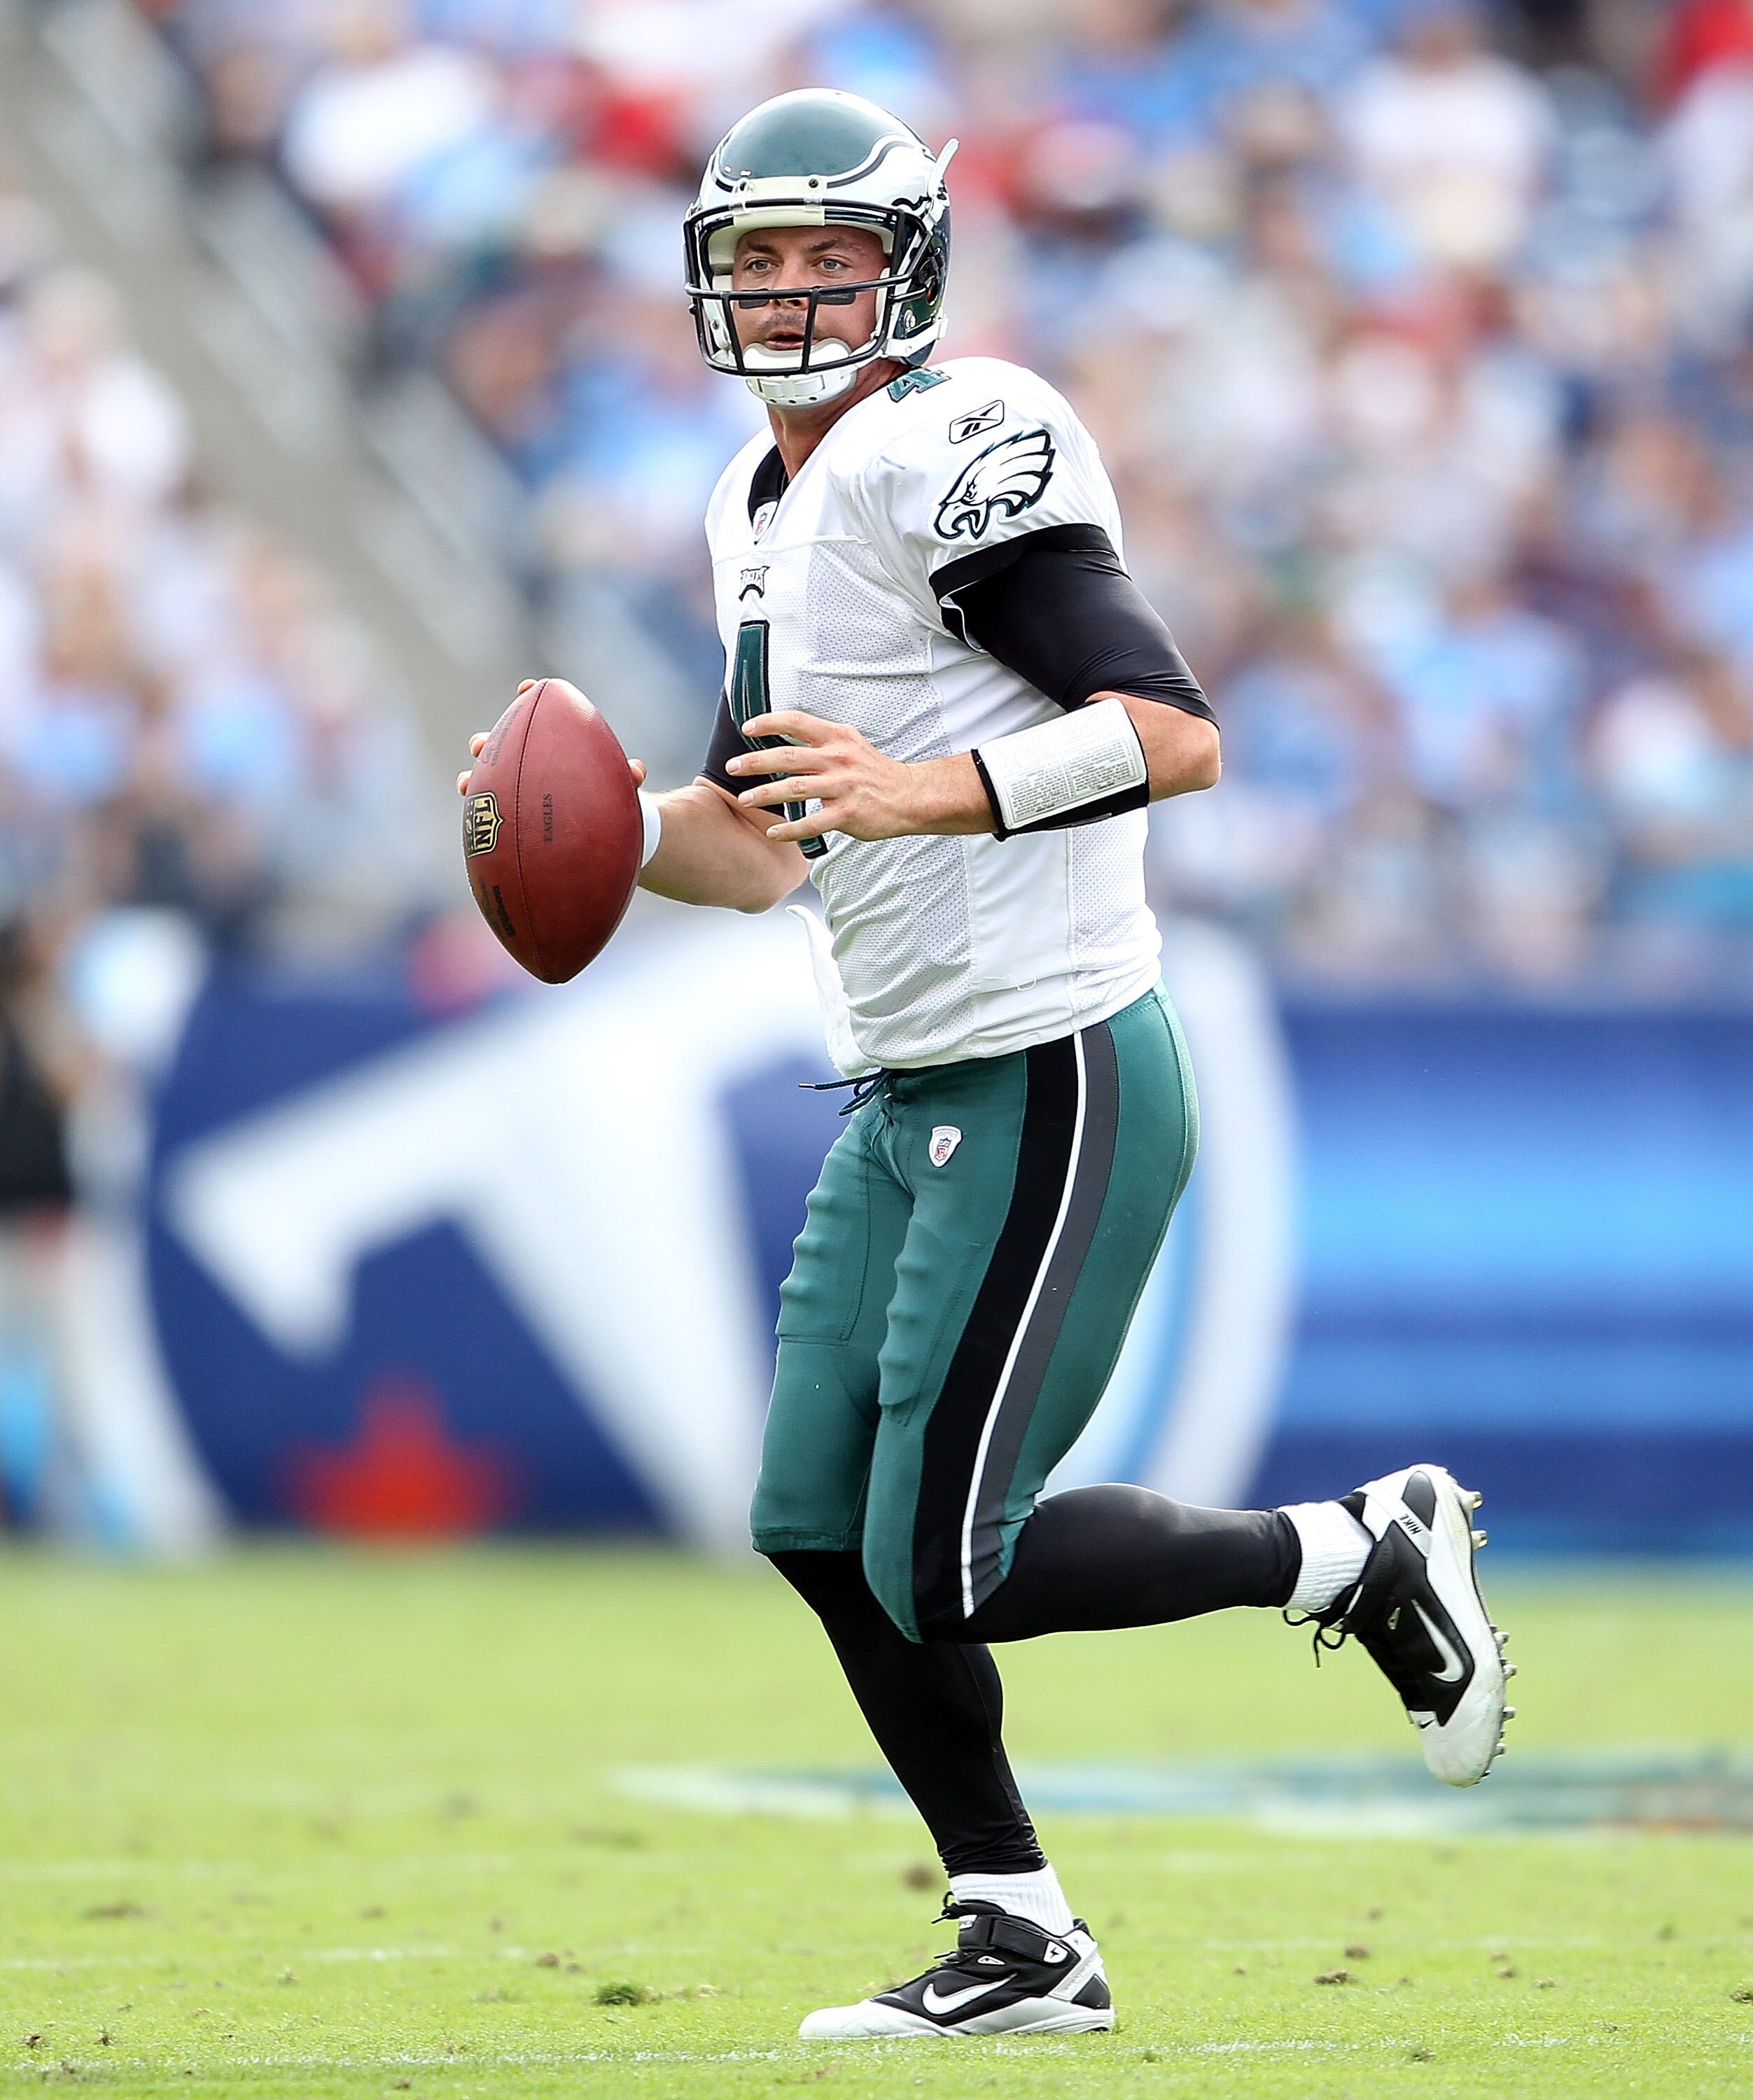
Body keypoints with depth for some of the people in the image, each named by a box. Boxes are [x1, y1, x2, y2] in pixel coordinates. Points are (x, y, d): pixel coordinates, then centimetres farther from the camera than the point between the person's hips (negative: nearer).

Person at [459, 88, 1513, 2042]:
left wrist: (924, 793, -30)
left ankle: (1362, 1551, 9)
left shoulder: (954, 452, -14)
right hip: (906, 1096, 9)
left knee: (947, 1570, -9)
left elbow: (1176, 734, -21)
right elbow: (761, 844, 21)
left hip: (1052, 1087, -9)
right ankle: (1021, 1949, 17)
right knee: (820, 1527, 7)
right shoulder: (762, 507, 15)